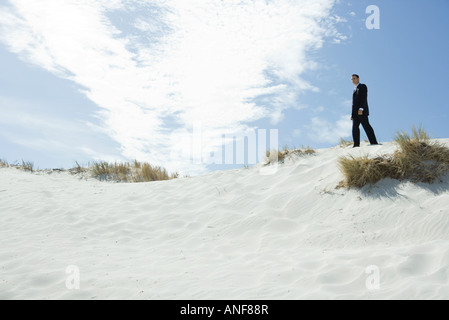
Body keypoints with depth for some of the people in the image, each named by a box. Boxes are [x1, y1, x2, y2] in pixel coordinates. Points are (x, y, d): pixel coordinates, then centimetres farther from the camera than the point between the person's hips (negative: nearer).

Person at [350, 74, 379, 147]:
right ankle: (356, 145, -7)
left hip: (362, 111, -8)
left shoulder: (363, 86, 4)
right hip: (355, 112, 8)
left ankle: (374, 143, -18)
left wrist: (361, 108, -24)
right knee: (355, 127, -2)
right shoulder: (355, 89, 28)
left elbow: (364, 98, -11)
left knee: (366, 126, -14)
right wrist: (352, 114, 17)